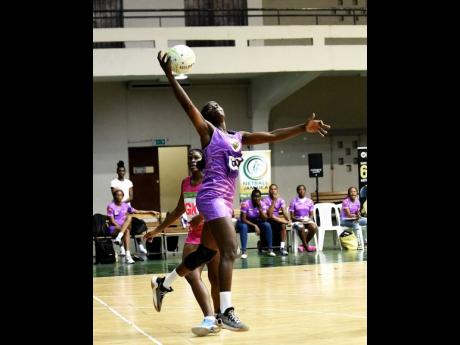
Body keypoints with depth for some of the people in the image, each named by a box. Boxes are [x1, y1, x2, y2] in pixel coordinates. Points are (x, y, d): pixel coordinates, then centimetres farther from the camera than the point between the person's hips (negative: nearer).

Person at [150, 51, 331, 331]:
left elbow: (272, 136, 14)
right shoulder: (208, 131, 0)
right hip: (212, 198, -8)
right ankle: (227, 312, -23)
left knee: (206, 253, 17)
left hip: (226, 201, 8)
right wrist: (170, 76, -19)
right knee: (229, 251, -19)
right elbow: (188, 105, -11)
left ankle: (162, 283, 34)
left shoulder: (239, 137, 19)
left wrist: (303, 128, 6)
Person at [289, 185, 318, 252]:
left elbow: (312, 214, 11)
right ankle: (306, 246, -22)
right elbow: (292, 216, 0)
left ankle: (303, 245, -14)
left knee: (314, 227, -31)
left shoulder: (309, 201, 10)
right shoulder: (293, 202, 2)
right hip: (297, 221, -3)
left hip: (307, 220, 3)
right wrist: (299, 220, -17)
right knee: (301, 228, -38)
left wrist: (309, 219, -12)